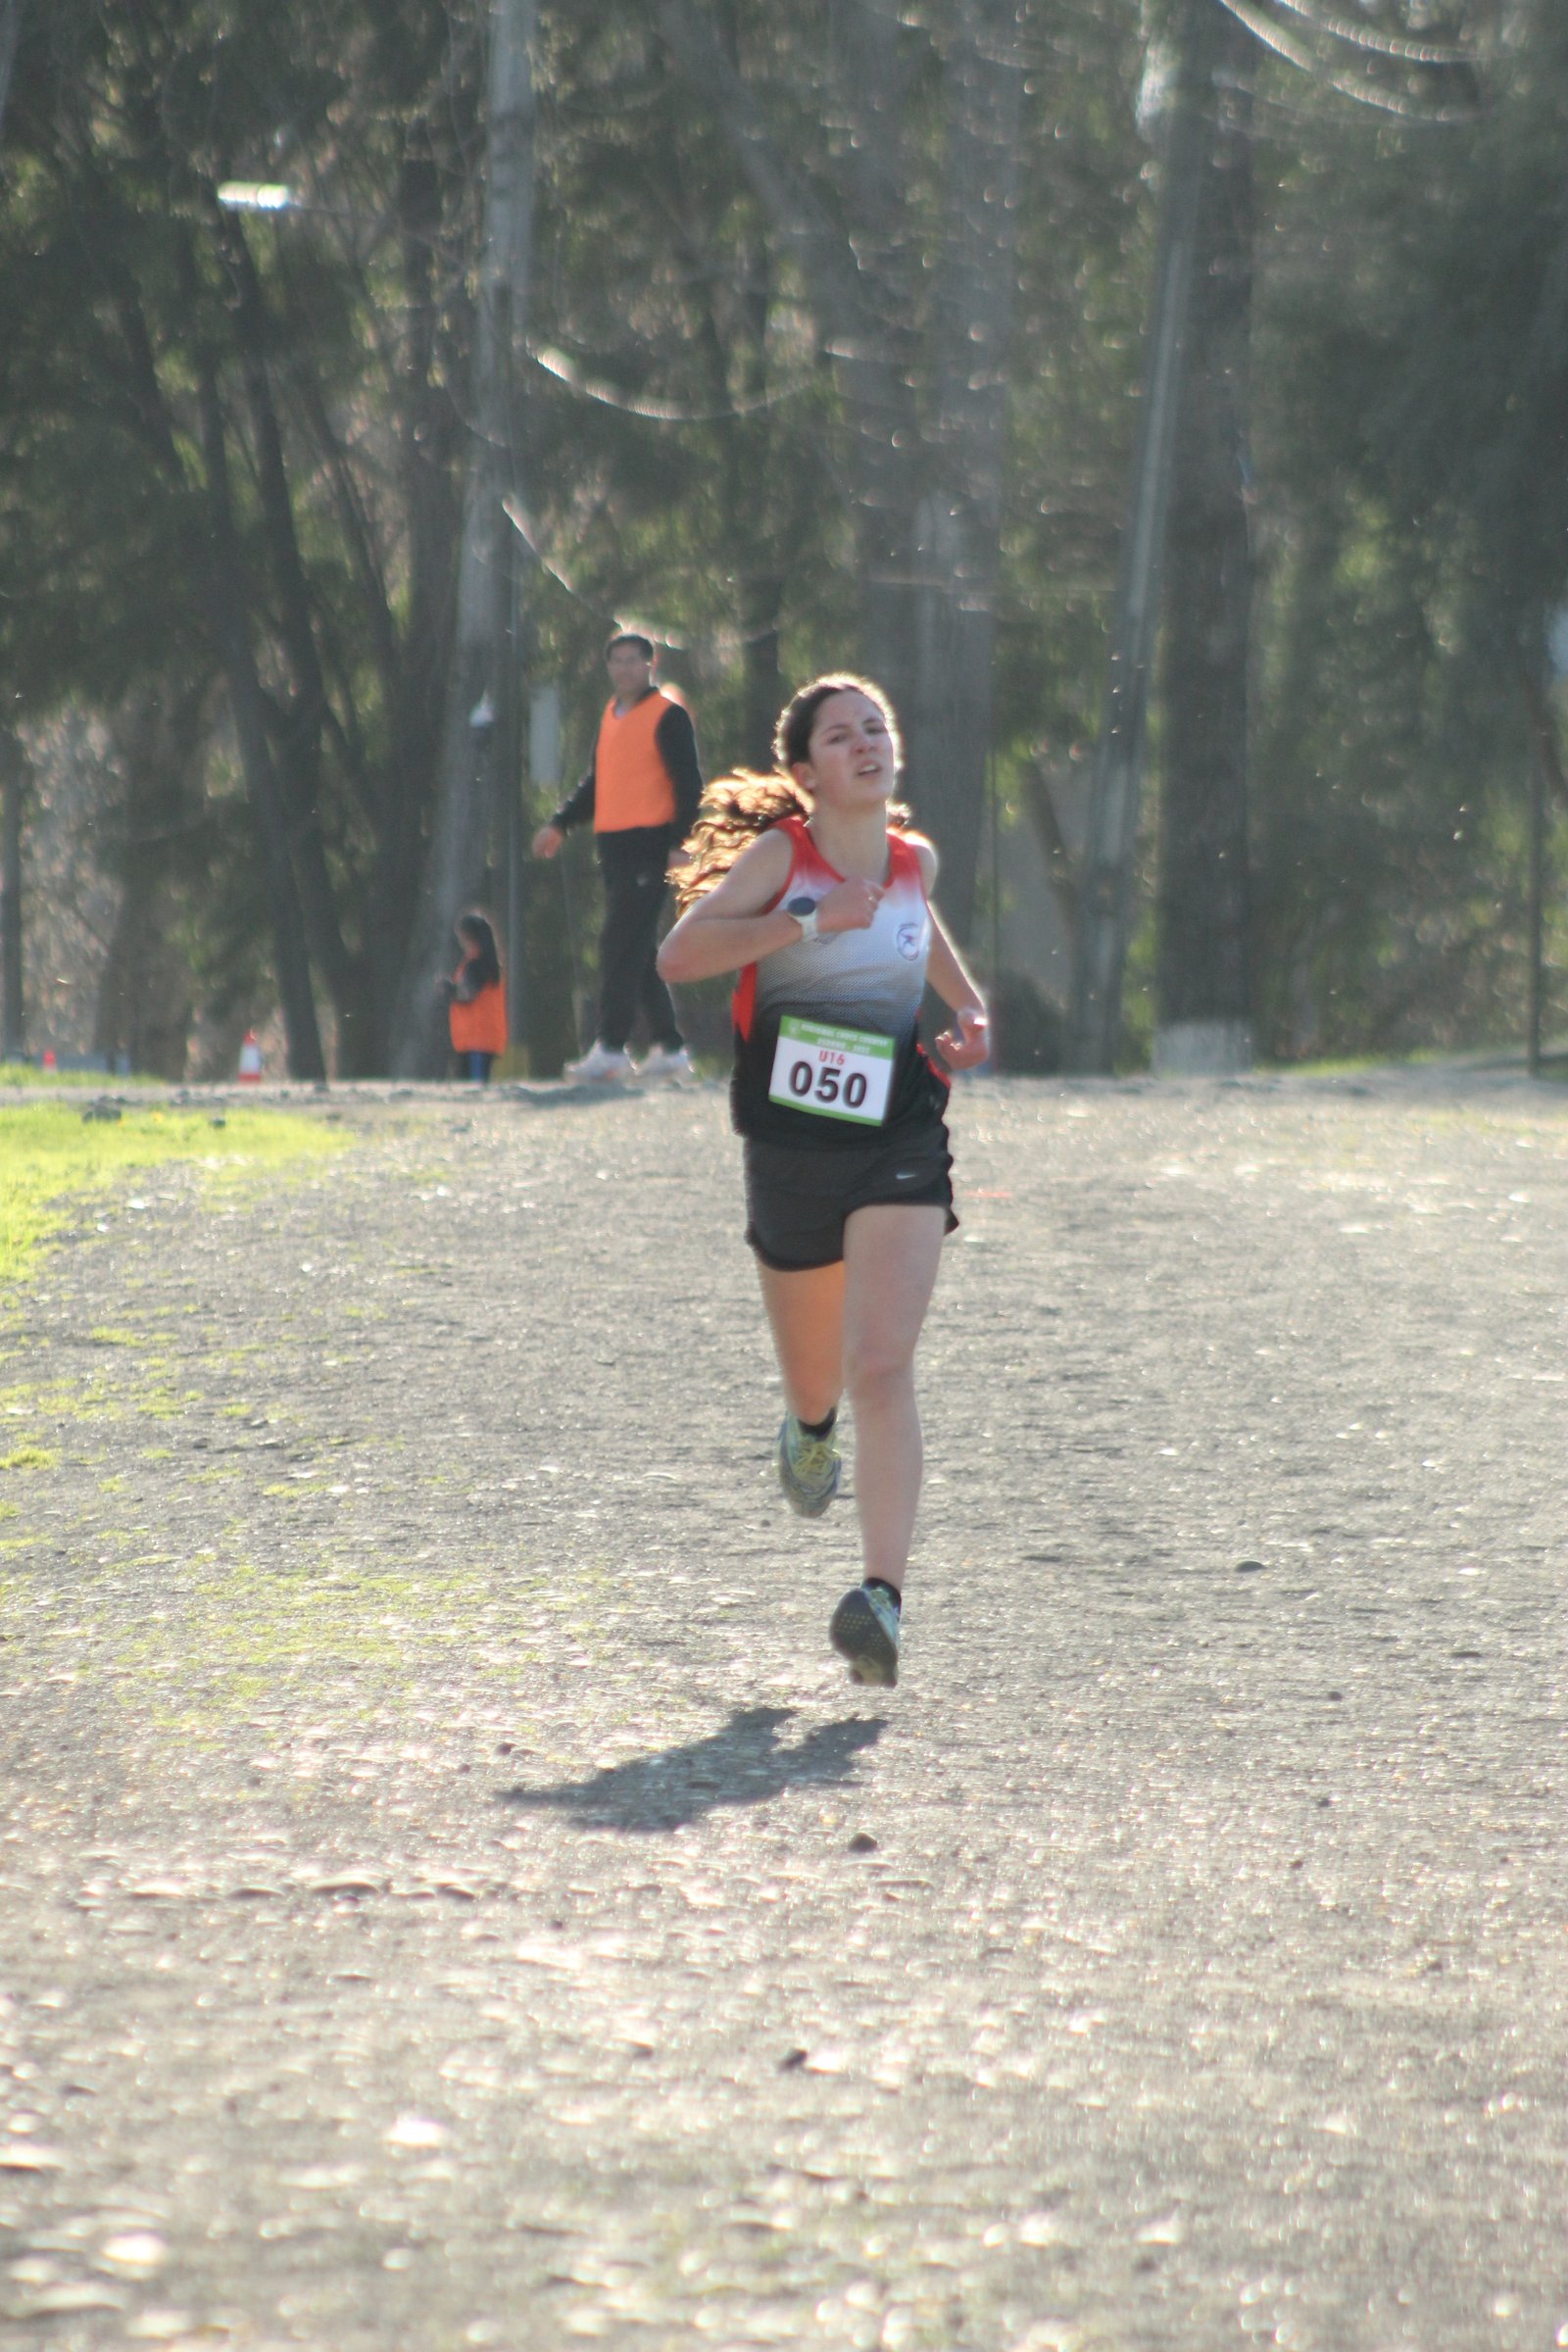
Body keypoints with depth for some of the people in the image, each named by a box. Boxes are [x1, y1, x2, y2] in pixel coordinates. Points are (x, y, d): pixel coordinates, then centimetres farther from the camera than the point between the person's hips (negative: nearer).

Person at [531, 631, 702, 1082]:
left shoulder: (668, 715, -6)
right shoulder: (612, 715, 18)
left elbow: (688, 782, -10)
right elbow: (596, 780, 26)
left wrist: (679, 841, -19)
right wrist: (560, 825, 16)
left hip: (649, 843, -9)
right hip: (614, 843, 9)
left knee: (621, 945, -13)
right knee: (636, 952, 9)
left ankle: (610, 1049, -14)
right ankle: (669, 1048, 14)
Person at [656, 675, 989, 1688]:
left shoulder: (915, 859, 7)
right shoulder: (781, 854, -6)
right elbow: (678, 955, -20)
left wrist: (969, 1004, 19)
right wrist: (811, 920, -24)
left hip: (898, 1141, 0)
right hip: (791, 1141, 0)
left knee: (882, 1367, -18)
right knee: (813, 1373, 17)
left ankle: (884, 1598, -27)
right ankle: (811, 1432, 57)